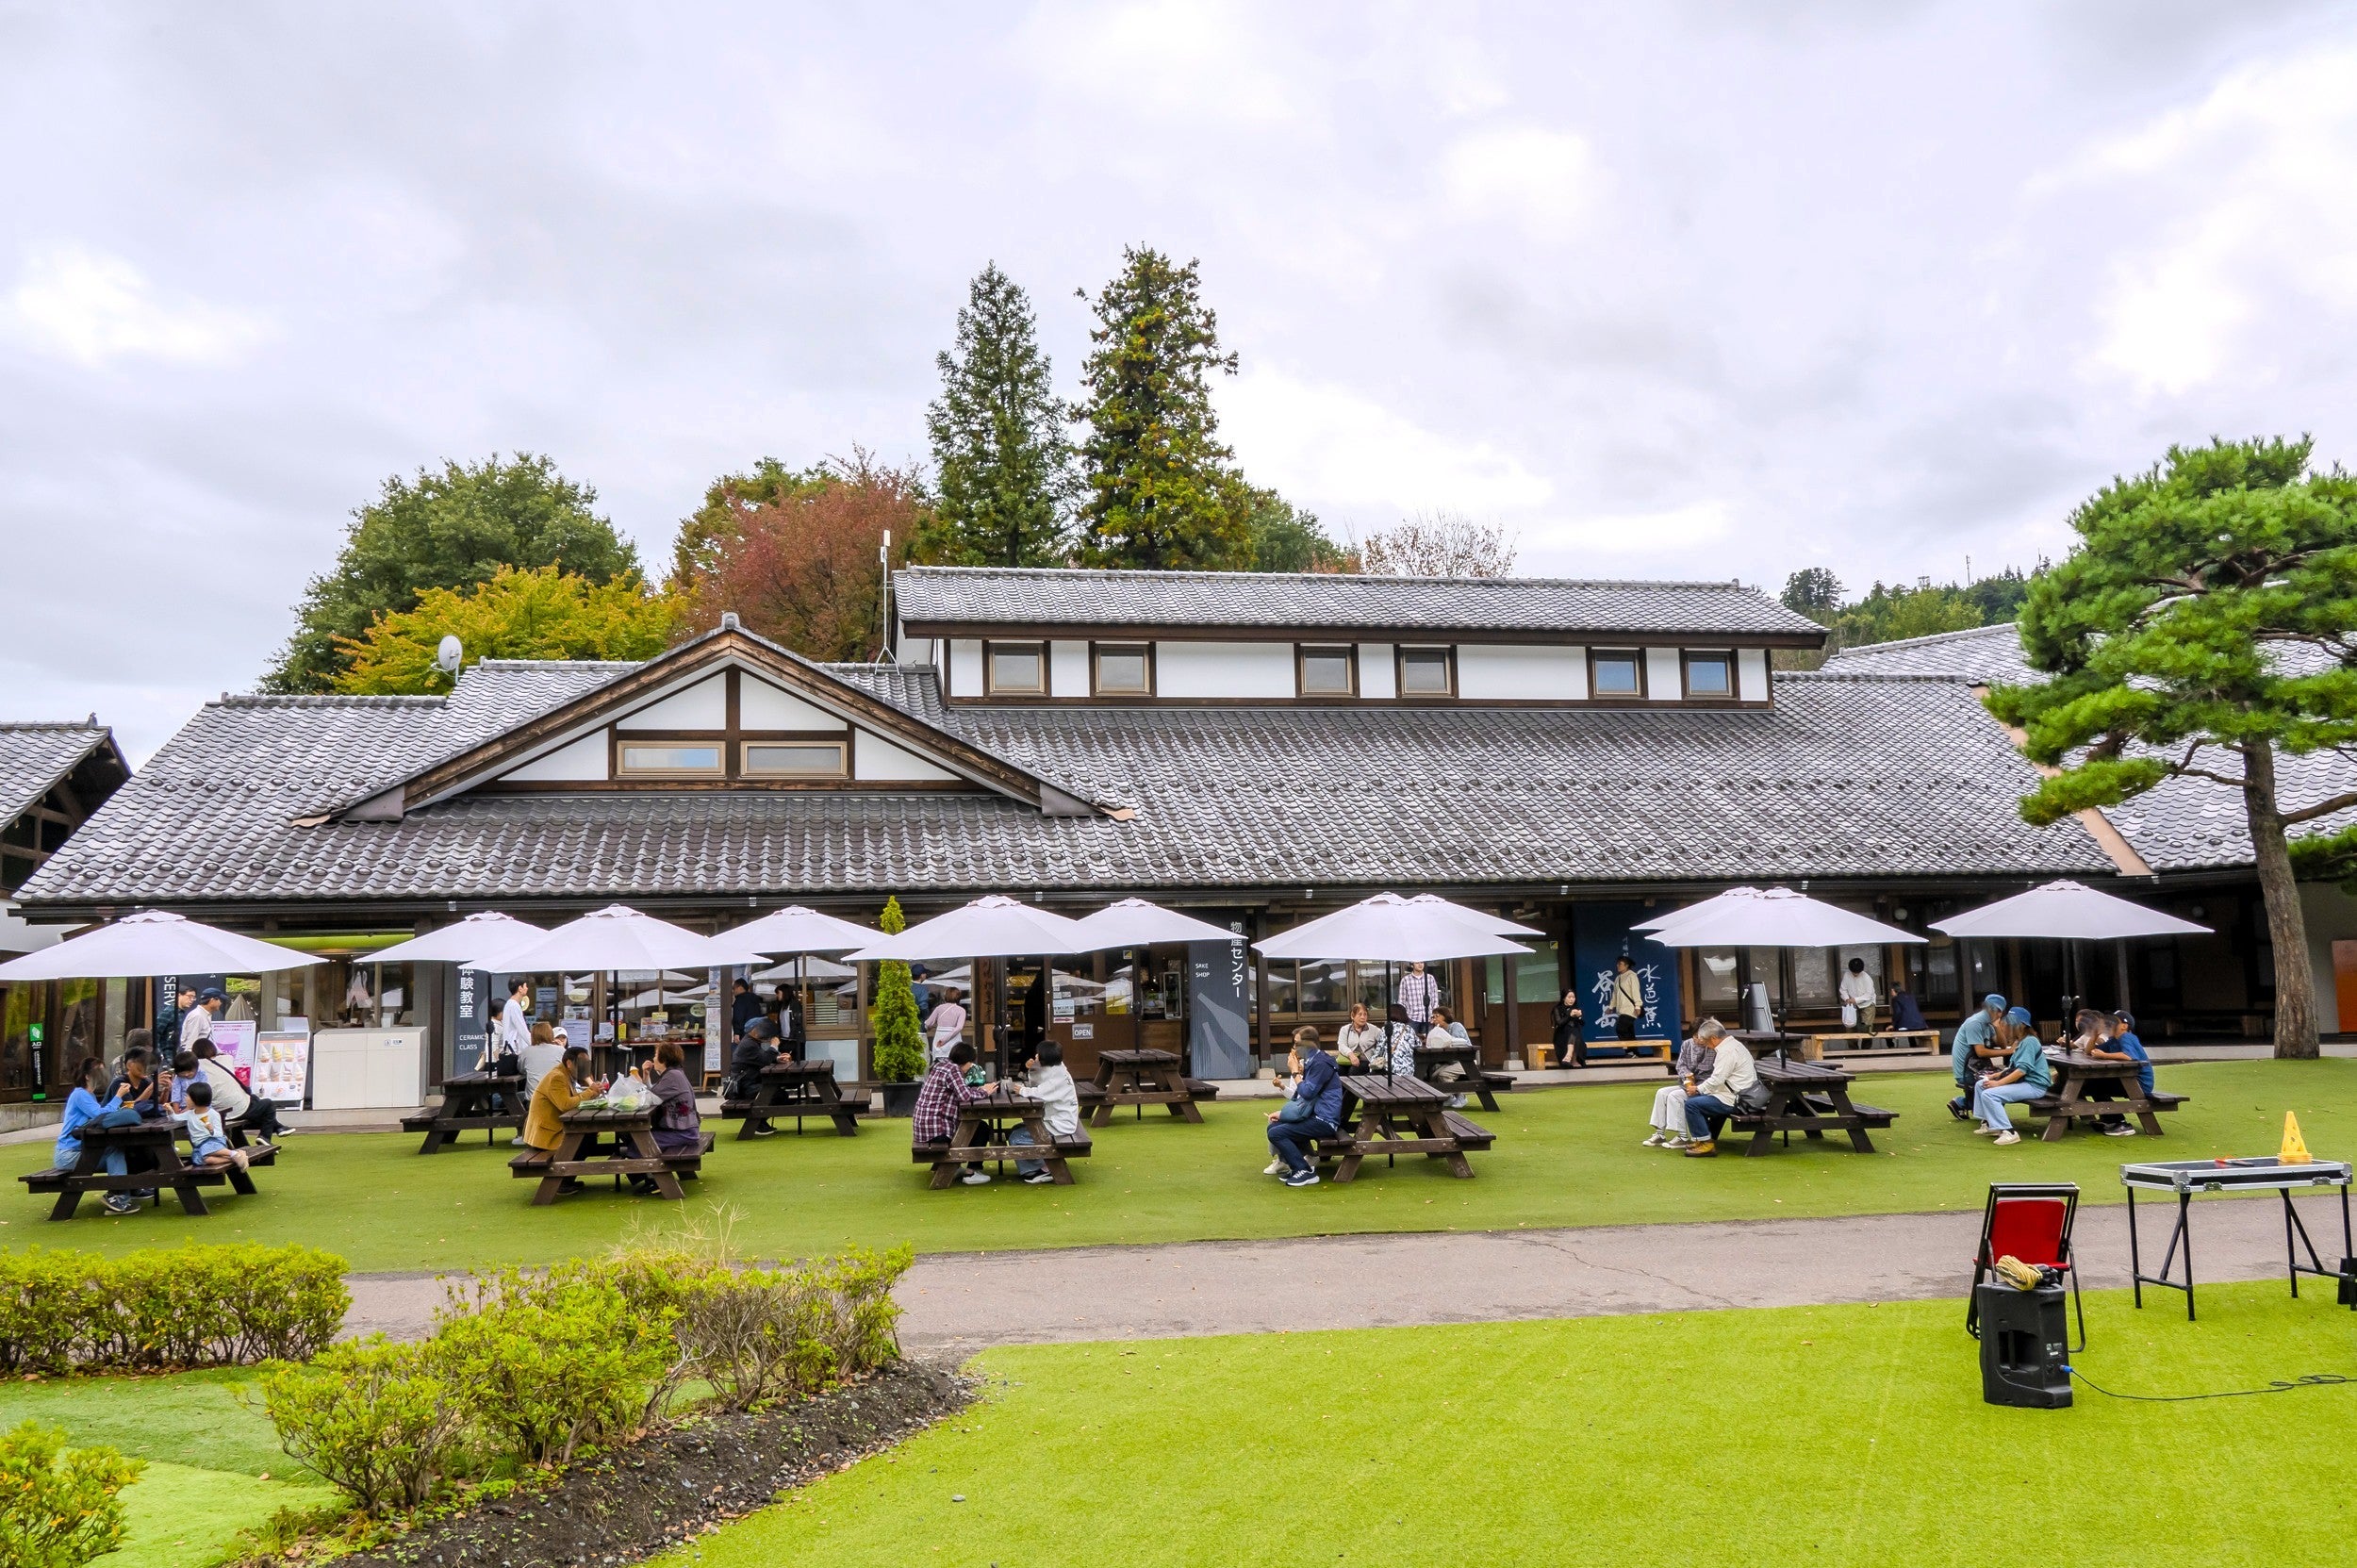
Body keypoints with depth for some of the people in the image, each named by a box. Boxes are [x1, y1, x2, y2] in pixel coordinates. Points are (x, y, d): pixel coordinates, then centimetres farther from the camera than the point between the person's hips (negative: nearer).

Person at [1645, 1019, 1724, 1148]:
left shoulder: (1713, 1050, -12)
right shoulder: (1687, 1045, 8)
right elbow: (1680, 1065, 7)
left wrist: (1696, 1087, -22)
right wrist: (1687, 1076, -14)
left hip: (1702, 1086, -8)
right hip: (1687, 1083, 8)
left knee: (1675, 1096, -24)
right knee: (1661, 1093, -6)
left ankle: (1683, 1137, -20)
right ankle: (1660, 1133, -2)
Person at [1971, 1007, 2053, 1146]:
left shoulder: (2029, 1041, -14)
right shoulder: (2020, 1042, 18)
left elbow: (2022, 1070, -23)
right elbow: (2014, 1067, 21)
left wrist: (1998, 1083, -23)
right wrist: (1996, 1075, 5)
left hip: (2034, 1086, -10)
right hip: (2022, 1082, 10)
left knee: (1989, 1094, -25)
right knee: (1981, 1085, 8)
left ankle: (2008, 1132, -27)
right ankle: (1988, 1124, 6)